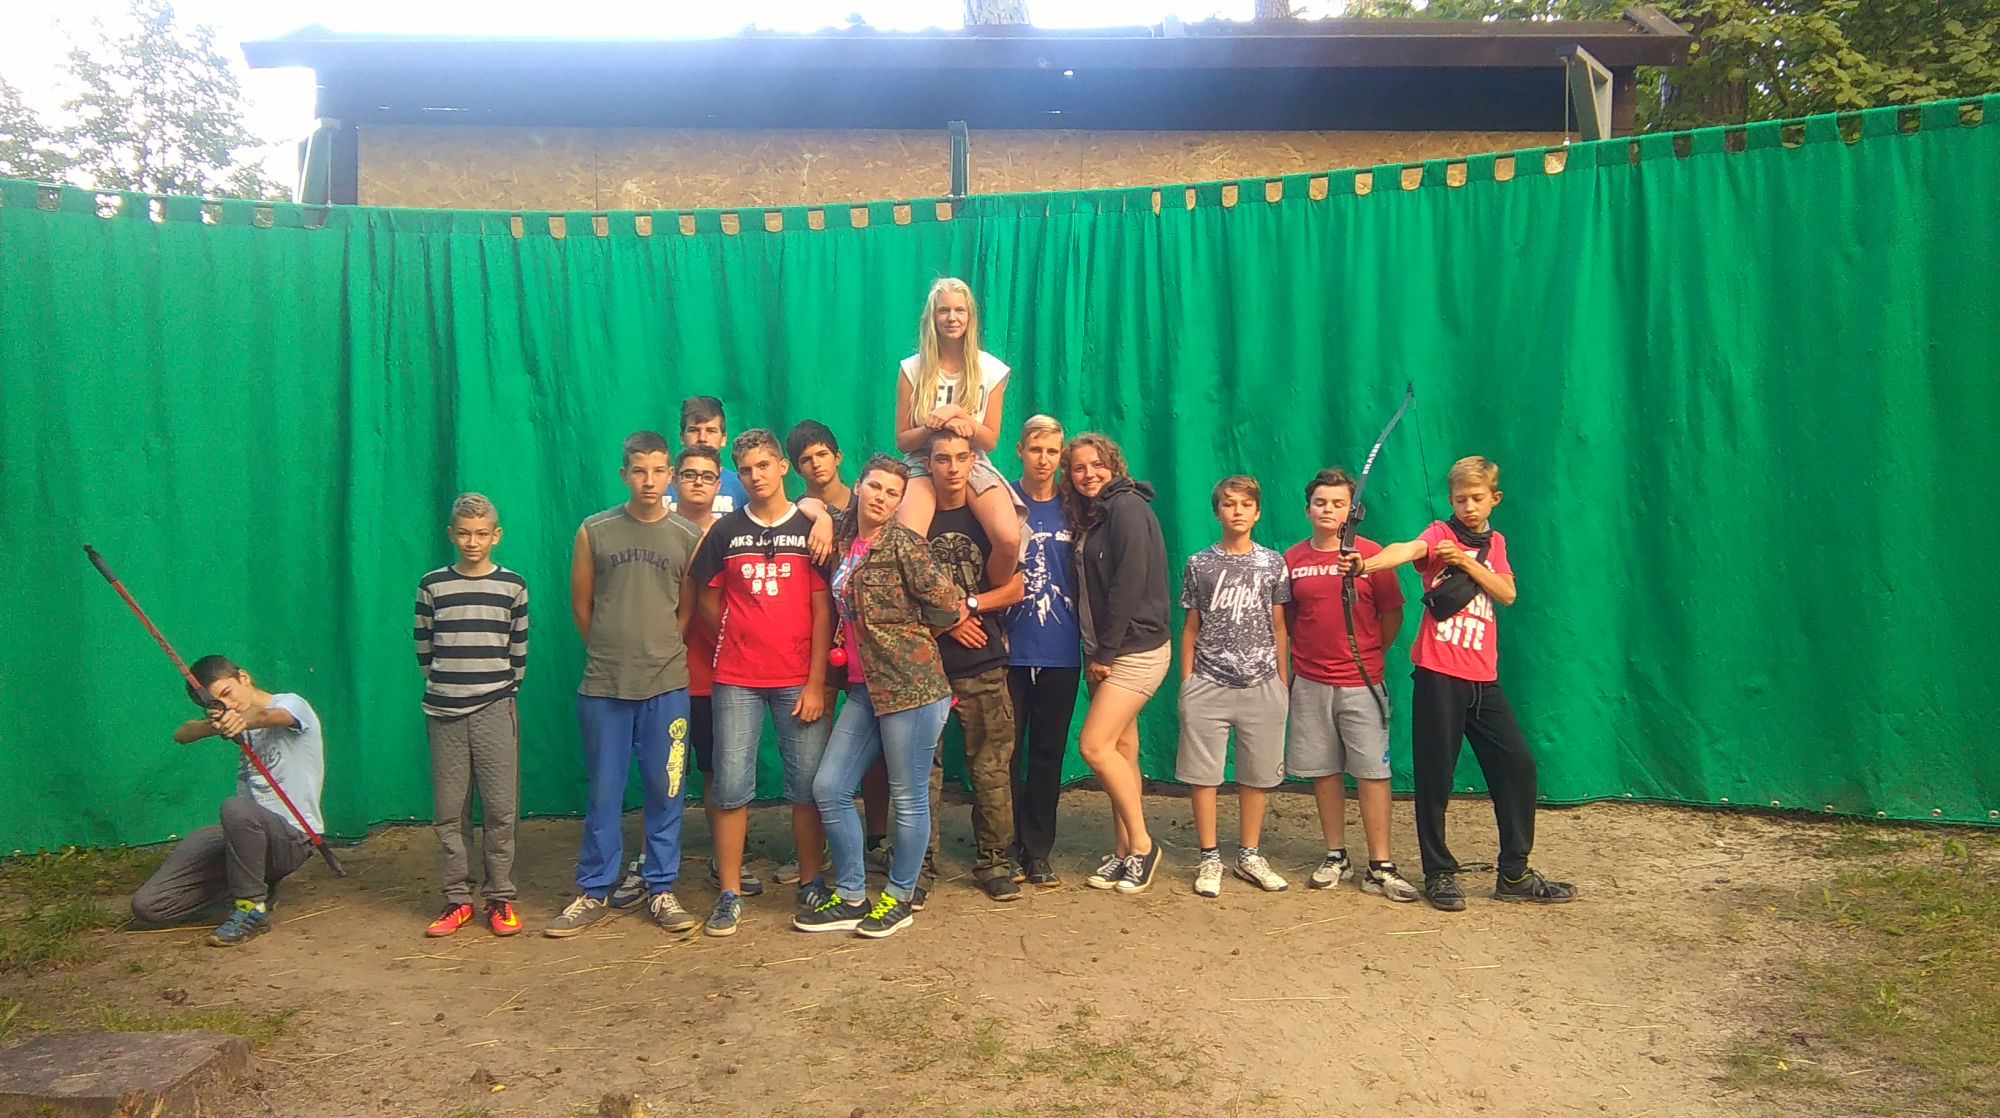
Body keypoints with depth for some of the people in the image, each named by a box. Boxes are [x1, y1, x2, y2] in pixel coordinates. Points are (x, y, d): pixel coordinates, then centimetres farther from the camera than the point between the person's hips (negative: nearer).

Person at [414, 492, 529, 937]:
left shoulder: (513, 586, 4)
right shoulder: (432, 585, 5)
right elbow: (423, 648, 11)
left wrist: (503, 690, 9)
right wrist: (444, 686, 9)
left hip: (495, 712, -1)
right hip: (444, 714, 1)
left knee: (500, 809, -1)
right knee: (448, 812, 4)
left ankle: (501, 899, 10)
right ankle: (457, 899, 15)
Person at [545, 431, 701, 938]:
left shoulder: (689, 537, 3)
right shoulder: (594, 531, 2)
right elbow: (581, 605, 9)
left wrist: (659, 650, 9)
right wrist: (613, 652, 11)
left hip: (667, 685, 0)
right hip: (604, 686, 0)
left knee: (665, 791, 6)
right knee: (603, 792, 6)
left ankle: (661, 890, 18)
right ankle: (593, 892, 19)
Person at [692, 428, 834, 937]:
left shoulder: (810, 529, 3)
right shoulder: (725, 531, 8)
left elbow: (823, 611, 0)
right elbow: (709, 602, 15)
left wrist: (817, 682, -5)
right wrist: (741, 640, 8)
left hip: (800, 680, -1)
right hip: (736, 681, 1)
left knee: (808, 787, 1)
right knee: (730, 787, 0)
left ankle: (810, 885, 16)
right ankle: (730, 894, 10)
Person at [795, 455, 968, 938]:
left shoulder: (902, 543, -9)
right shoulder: (842, 540, 10)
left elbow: (945, 602, -10)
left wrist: (909, 633, 5)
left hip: (911, 685, -8)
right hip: (864, 688, 8)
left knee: (908, 797, 4)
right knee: (828, 788, 8)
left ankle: (899, 897, 21)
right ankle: (850, 898, 20)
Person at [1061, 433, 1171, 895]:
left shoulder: (1126, 507, -11)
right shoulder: (1092, 518, 16)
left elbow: (1129, 583, -18)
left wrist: (1105, 653, -16)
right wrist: (1094, 654, 6)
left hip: (1136, 648, -9)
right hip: (1106, 653, 9)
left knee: (1094, 745, -14)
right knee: (1121, 750, 10)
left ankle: (1142, 845, -1)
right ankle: (1123, 855, 15)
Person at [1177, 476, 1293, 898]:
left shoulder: (1273, 563, 7)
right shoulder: (1199, 564, 5)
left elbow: (1278, 626, 10)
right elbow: (1191, 628, 9)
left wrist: (1282, 682, 9)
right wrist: (1186, 682, 6)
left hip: (1261, 685, 1)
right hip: (1207, 685, 0)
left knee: (1257, 774, 5)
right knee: (1202, 773, 0)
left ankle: (1249, 855, 20)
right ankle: (1209, 859, 11)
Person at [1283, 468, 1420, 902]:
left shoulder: (1370, 554, -2)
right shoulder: (1292, 559, 5)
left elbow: (1392, 615, 5)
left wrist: (1367, 655, 7)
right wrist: (1309, 652, 8)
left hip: (1361, 683, -2)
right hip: (1310, 683, 3)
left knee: (1372, 772, -3)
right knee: (1324, 771, 9)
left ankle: (1380, 868, 3)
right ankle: (1336, 858, 21)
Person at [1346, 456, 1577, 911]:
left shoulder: (1495, 543, 16)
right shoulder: (1440, 534, -1)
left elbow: (1508, 594, 2)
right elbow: (1408, 549, -24)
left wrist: (1468, 563, -12)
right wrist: (1367, 563, -45)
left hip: (1482, 677, 5)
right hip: (1438, 673, -5)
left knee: (1517, 764, 5)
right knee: (1435, 774, 1)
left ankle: (1514, 873, 17)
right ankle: (1439, 873, 16)